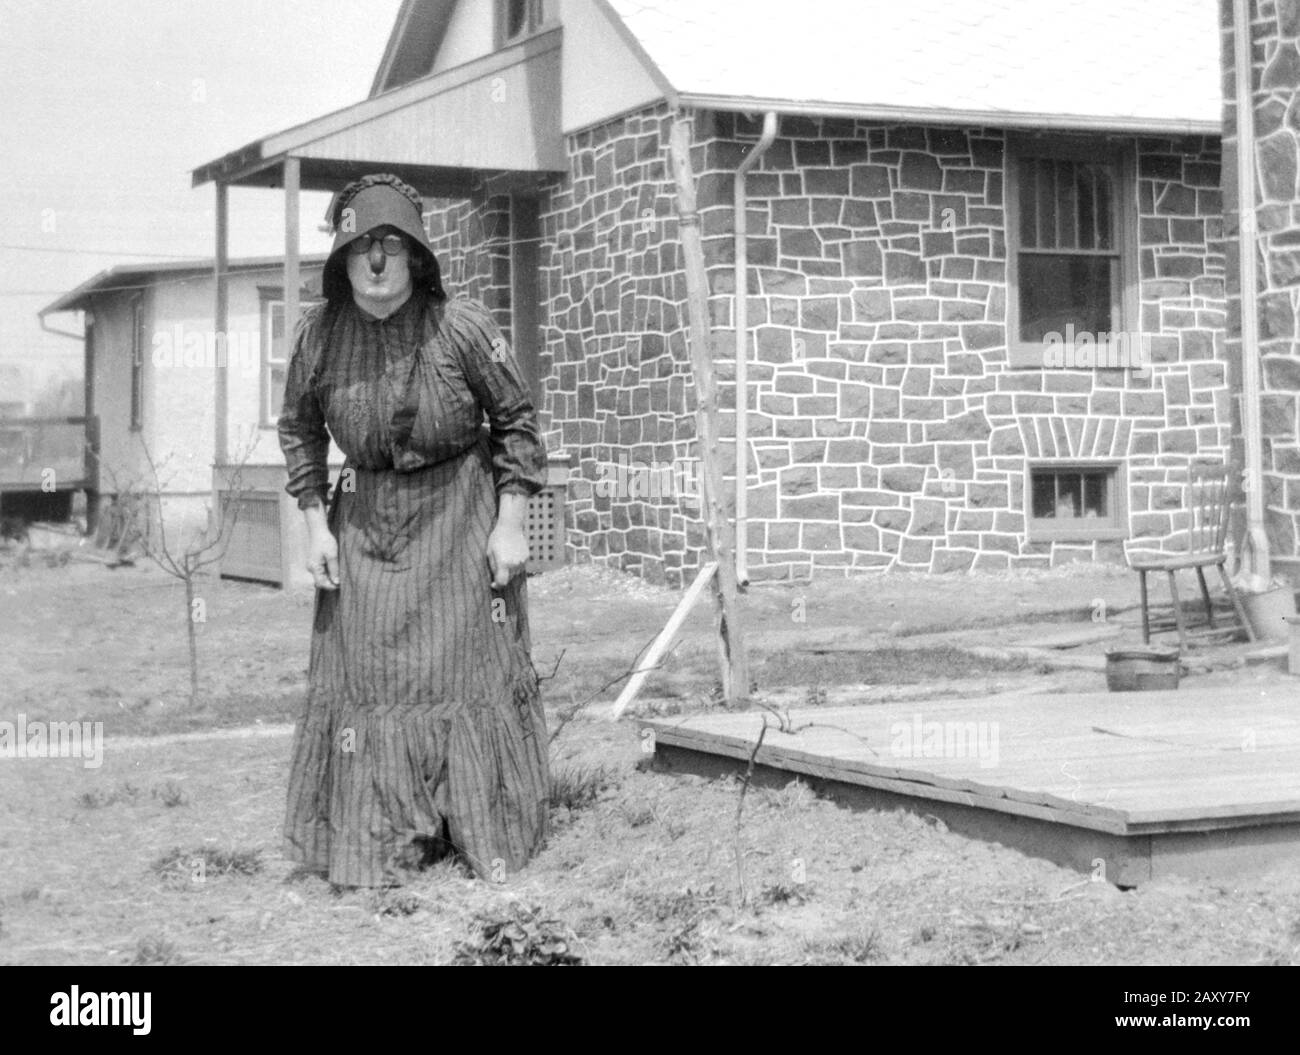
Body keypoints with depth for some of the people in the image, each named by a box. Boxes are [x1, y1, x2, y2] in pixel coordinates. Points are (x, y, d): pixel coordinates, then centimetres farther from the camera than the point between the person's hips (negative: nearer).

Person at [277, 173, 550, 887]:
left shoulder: (459, 327, -14)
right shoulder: (318, 334, -6)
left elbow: (516, 418, -4)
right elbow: (298, 430, 9)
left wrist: (510, 525, -7)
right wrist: (315, 524, 2)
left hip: (460, 515, -2)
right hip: (365, 524, 2)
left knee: (470, 663, 2)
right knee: (360, 671, 1)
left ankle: (489, 835, 14)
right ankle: (374, 843, 12)